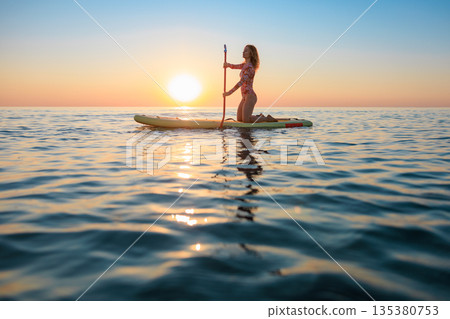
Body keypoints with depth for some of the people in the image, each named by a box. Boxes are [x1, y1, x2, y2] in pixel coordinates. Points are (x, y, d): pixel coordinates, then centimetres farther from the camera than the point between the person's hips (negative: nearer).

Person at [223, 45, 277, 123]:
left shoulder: (249, 67, -15)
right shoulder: (244, 65, 15)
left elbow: (242, 81, -23)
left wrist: (230, 92, -27)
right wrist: (227, 64, -13)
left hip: (250, 96, -9)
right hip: (245, 97, 9)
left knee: (245, 120, -12)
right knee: (239, 119, 12)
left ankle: (267, 118, 1)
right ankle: (260, 117, 24)